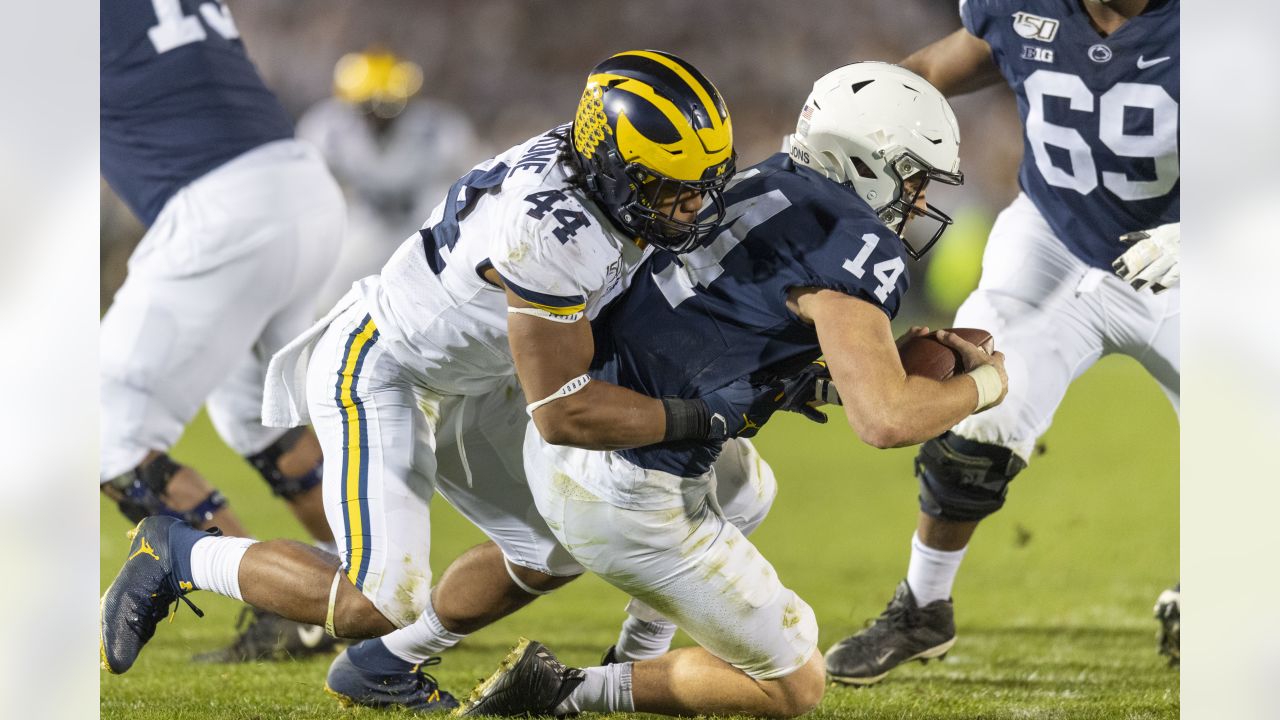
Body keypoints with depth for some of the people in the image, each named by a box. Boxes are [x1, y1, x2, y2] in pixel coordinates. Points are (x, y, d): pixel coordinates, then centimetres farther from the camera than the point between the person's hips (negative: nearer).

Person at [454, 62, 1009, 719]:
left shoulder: (771, 183, 11)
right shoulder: (856, 245, -14)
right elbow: (885, 419, -22)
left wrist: (895, 353, 14)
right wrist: (983, 385, -3)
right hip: (625, 499, -9)